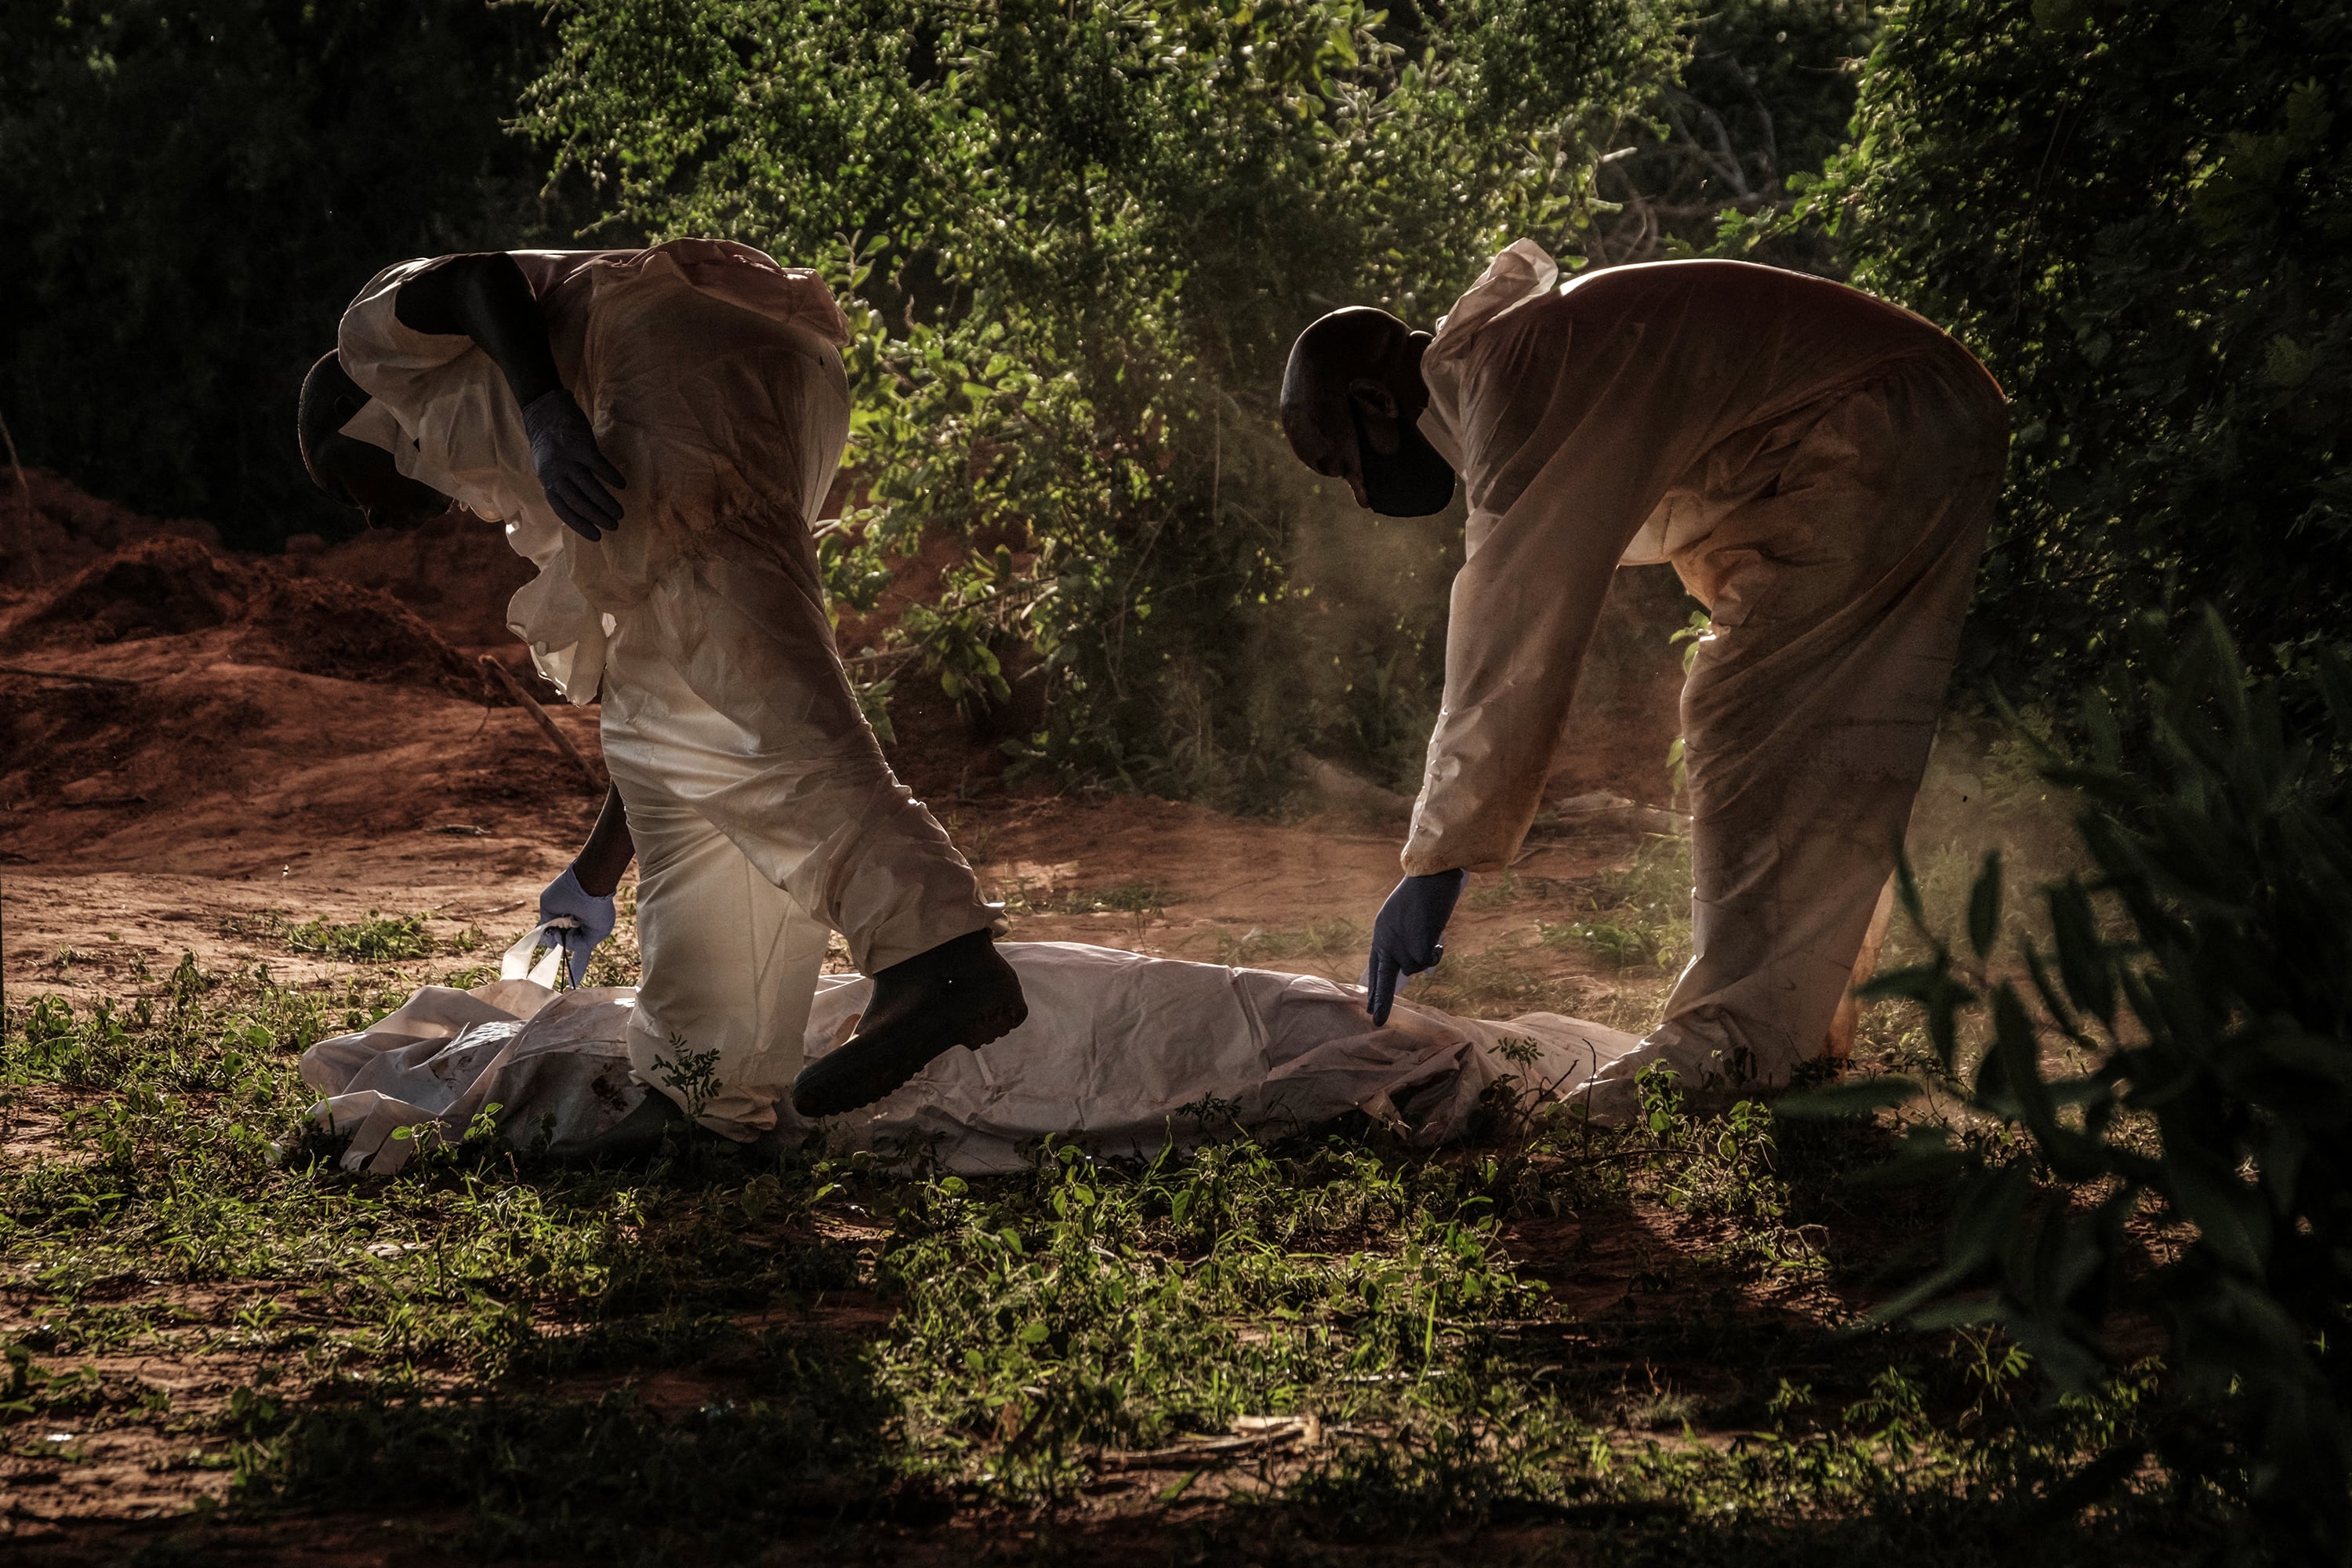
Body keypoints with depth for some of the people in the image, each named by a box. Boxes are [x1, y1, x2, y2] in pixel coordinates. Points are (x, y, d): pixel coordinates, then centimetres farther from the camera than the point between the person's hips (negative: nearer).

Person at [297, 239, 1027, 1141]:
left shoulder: (380, 333, 26)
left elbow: (482, 279, 1)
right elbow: (659, 709, 39)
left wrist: (546, 414, -17)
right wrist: (597, 878, 47)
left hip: (692, 355, -9)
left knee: (738, 669, -24)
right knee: (667, 718, 11)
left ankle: (938, 956, -42)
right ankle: (702, 1087, 5)